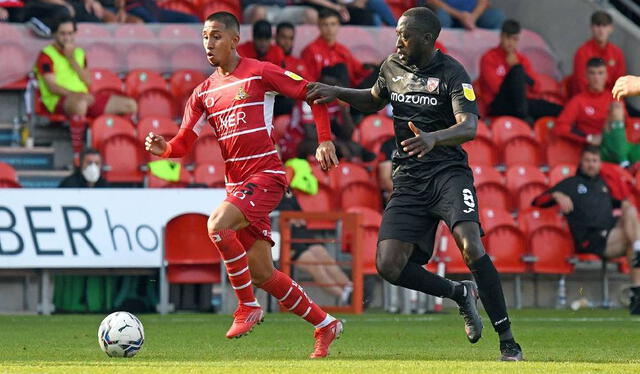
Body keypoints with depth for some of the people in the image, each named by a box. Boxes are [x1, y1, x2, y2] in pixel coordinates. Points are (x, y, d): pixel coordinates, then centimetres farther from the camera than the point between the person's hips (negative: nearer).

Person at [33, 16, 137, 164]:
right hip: (59, 101, -7)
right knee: (80, 103, -45)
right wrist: (76, 94, -25)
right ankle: (77, 154, -41)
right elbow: (52, 87, -11)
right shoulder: (47, 55, 0)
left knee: (130, 105, -4)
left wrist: (72, 60, -1)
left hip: (85, 97, 7)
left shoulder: (79, 53, 21)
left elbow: (88, 82, 9)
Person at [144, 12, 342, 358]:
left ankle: (248, 305, -13)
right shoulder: (204, 92, 12)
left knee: (217, 225, -29)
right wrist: (163, 148, -12)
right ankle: (325, 325, 23)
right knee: (262, 274, 6)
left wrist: (325, 141, -8)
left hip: (265, 174, -7)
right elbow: (184, 143, 10)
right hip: (236, 183, 7)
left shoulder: (259, 73, -5)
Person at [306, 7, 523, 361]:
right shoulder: (392, 66, 10)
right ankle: (460, 294, 15)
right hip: (408, 179, 6)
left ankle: (507, 342, -20)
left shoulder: (452, 74, -10)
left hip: (449, 171, -6)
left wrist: (433, 138, -42)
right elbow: (375, 100, 31)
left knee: (470, 245, -28)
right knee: (389, 264, -10)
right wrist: (336, 93, 15)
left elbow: (469, 127, -23)